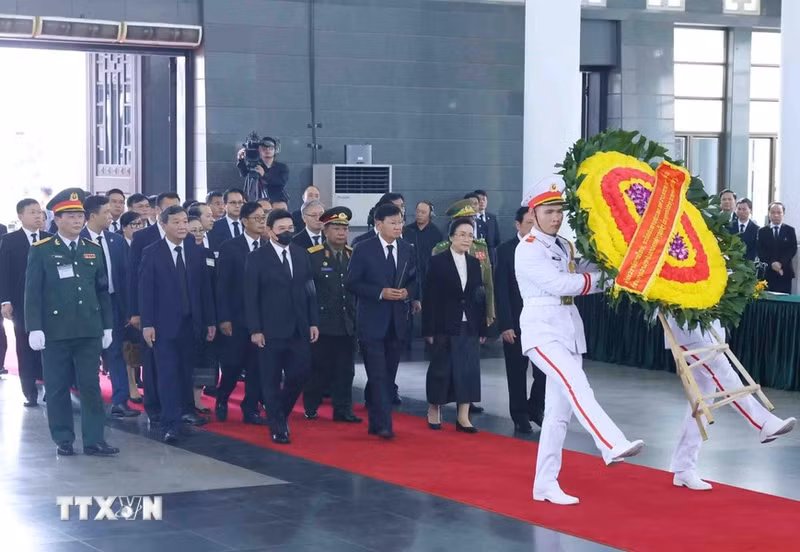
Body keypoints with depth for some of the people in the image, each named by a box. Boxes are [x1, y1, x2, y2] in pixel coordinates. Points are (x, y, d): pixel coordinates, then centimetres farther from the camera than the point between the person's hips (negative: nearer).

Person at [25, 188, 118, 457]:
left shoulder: (94, 250, 9)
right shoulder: (41, 251, -2)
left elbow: (103, 291, 12)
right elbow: (33, 292, -4)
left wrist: (107, 326, 9)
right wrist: (34, 328, -11)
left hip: (89, 331, 3)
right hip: (55, 331, -3)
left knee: (91, 386, 2)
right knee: (57, 388, 5)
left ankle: (94, 440, 6)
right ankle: (63, 440, 14)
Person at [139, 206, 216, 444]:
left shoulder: (196, 252, 7)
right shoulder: (152, 253, -3)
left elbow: (205, 288, 9)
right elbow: (145, 290, -6)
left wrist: (210, 321, 7)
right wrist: (147, 323, -12)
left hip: (191, 323, 4)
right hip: (164, 323, -4)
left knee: (186, 370, 11)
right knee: (168, 374, -6)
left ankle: (186, 410, 30)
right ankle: (171, 424, -7)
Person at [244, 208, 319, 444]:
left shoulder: (301, 254, 8)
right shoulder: (257, 258, -5)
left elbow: (309, 290, 11)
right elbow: (251, 297, -6)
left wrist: (313, 322, 5)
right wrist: (255, 330, -11)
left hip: (299, 329, 4)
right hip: (271, 330, -4)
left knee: (300, 373, 3)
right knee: (272, 381, 2)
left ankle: (280, 414, 27)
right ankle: (278, 428, 11)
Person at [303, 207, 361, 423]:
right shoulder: (312, 256, -4)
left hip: (348, 323, 4)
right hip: (322, 322, -4)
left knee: (345, 370, 5)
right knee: (319, 368, 5)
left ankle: (343, 410, 12)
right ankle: (311, 407, 20)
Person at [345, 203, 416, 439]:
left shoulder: (407, 250, 7)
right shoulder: (363, 250, -6)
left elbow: (415, 281, 15)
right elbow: (351, 283, -7)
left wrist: (407, 293, -8)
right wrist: (381, 293, -17)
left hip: (398, 321, 5)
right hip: (372, 322, -5)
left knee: (389, 375, 9)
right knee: (378, 375, -9)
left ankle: (376, 422, 19)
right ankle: (383, 424, -9)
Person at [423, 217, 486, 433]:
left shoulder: (474, 263, 10)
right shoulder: (438, 262, -3)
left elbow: (480, 297, 9)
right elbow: (429, 298, -5)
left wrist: (482, 328, 4)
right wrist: (429, 330, -10)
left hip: (469, 327, 4)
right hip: (445, 327, -4)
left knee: (469, 370, 0)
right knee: (440, 369, 4)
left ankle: (463, 417, 3)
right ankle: (433, 411, 22)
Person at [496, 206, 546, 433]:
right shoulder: (505, 250, -4)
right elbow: (501, 290, -6)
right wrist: (505, 325, -11)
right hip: (516, 322, -2)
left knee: (544, 370, 0)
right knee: (517, 372, 6)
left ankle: (535, 409, 22)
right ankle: (520, 416, 18)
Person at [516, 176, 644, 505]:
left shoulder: (565, 247, 17)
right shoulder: (528, 250, -7)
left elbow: (587, 277, 10)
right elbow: (559, 284, -17)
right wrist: (601, 278, -11)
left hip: (569, 330, 8)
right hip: (542, 330, -8)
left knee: (559, 412, 6)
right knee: (575, 384, -29)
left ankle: (546, 484, 11)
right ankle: (612, 446, -45)